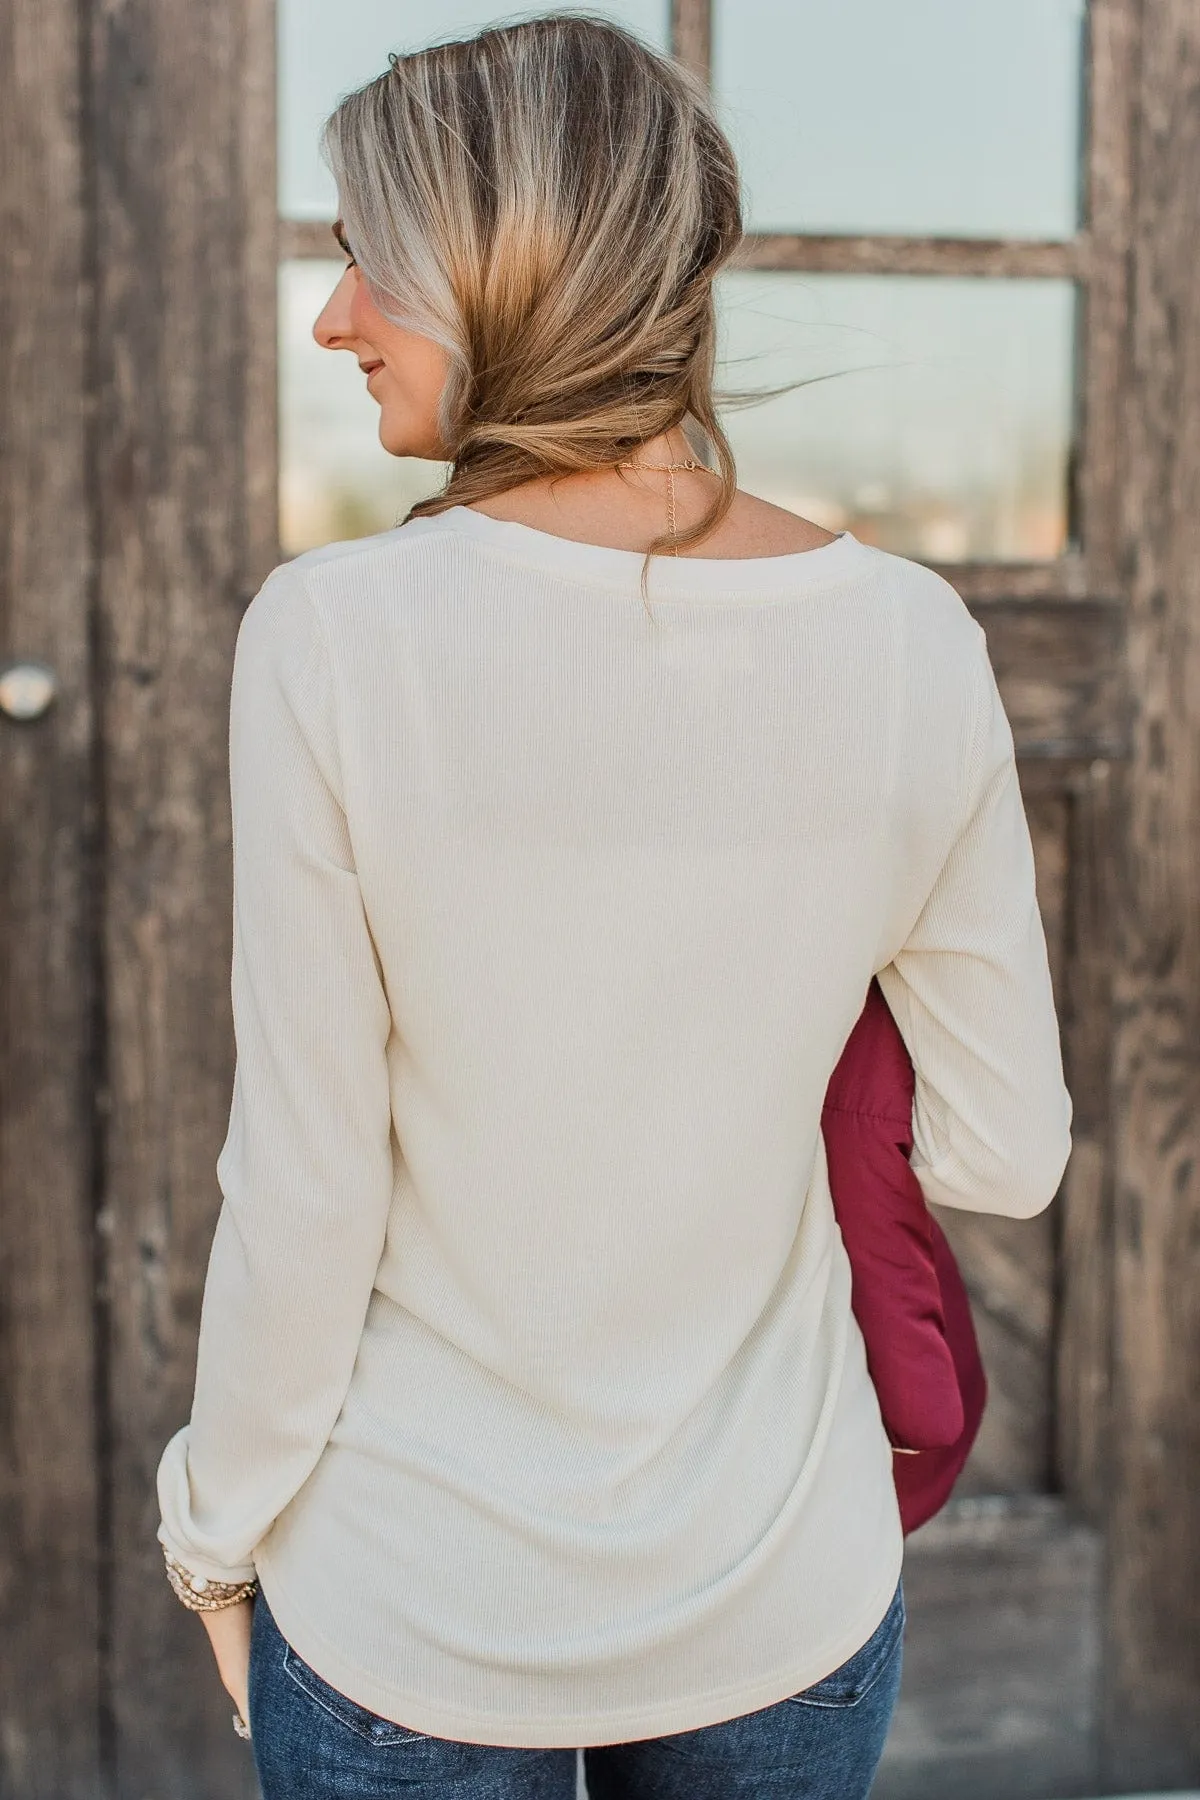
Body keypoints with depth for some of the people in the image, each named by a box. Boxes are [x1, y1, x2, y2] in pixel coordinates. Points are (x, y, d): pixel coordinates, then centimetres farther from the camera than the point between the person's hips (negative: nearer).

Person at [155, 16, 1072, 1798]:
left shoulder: (335, 634, -19)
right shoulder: (915, 640, -10)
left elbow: (303, 1198, -14)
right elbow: (1006, 1157, -2)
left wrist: (217, 1524, 2)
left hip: (408, 1623, -2)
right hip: (789, 1593, 3)